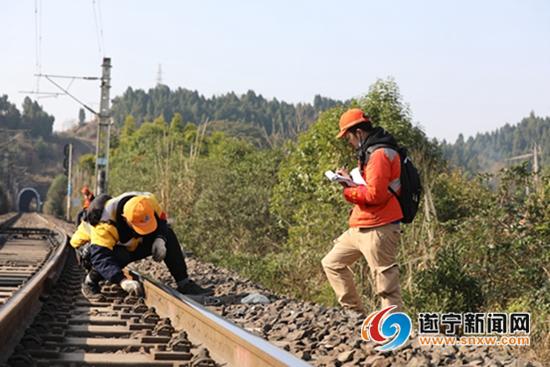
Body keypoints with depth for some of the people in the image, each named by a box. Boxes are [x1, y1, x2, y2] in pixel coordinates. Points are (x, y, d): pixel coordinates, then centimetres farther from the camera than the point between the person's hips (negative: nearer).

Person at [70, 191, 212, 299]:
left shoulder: (148, 202, -25)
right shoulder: (105, 224, -41)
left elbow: (162, 222, -8)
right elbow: (101, 258, -48)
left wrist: (160, 240, -31)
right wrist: (122, 280, -62)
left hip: (125, 246, 5)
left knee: (168, 234, -14)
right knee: (120, 255, -41)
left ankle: (184, 283, -8)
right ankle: (90, 282, -13)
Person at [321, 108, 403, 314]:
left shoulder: (379, 154, -16)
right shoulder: (370, 152, 18)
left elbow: (374, 194, -23)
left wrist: (348, 190, -9)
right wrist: (351, 181, 9)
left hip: (378, 230, -11)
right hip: (360, 228, 11)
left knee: (386, 286, -8)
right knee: (332, 263, 17)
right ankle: (356, 314, 18)